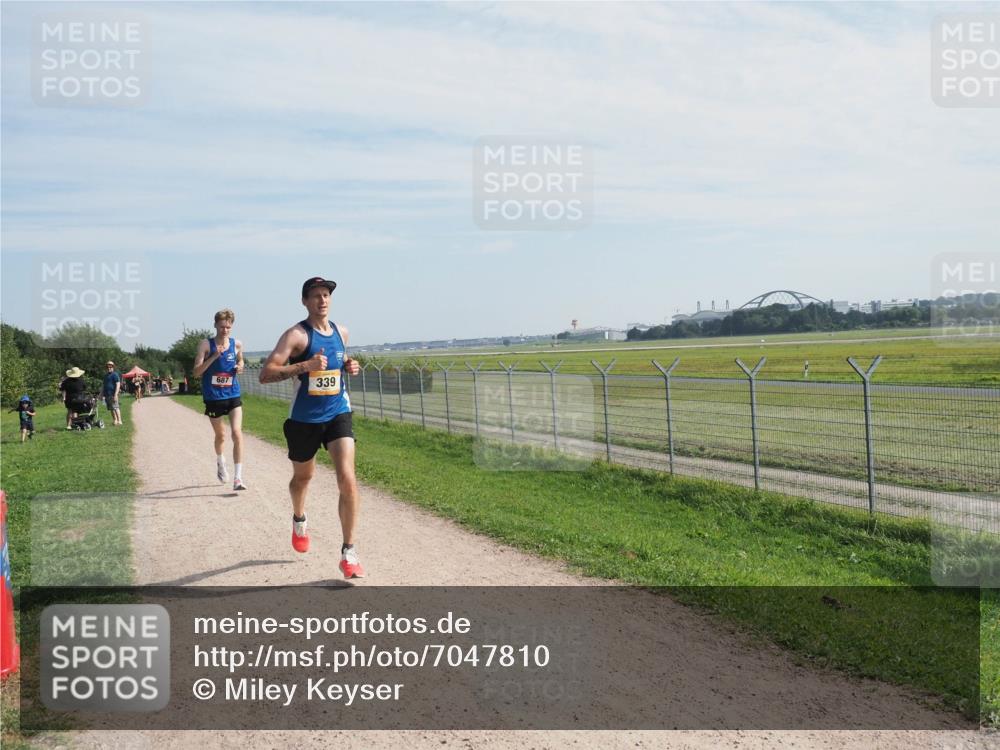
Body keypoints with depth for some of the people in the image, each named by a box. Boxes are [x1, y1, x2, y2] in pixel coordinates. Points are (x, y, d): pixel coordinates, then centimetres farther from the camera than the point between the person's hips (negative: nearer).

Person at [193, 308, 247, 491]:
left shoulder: (237, 344, 1)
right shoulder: (206, 345, -7)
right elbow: (197, 372, -12)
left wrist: (240, 367, -3)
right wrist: (214, 356, -24)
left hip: (233, 395, 1)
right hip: (213, 397, -1)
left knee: (237, 433, -14)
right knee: (220, 435, 15)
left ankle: (238, 477, -12)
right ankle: (220, 462, 47)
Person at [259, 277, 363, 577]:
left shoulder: (341, 332, 5)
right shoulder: (297, 335, -13)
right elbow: (265, 374, -20)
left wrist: (349, 366, 3)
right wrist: (305, 366, -30)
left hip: (338, 414, 2)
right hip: (304, 419, -2)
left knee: (347, 479, -14)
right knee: (303, 476, 19)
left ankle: (348, 552, -6)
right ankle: (299, 520, 53)